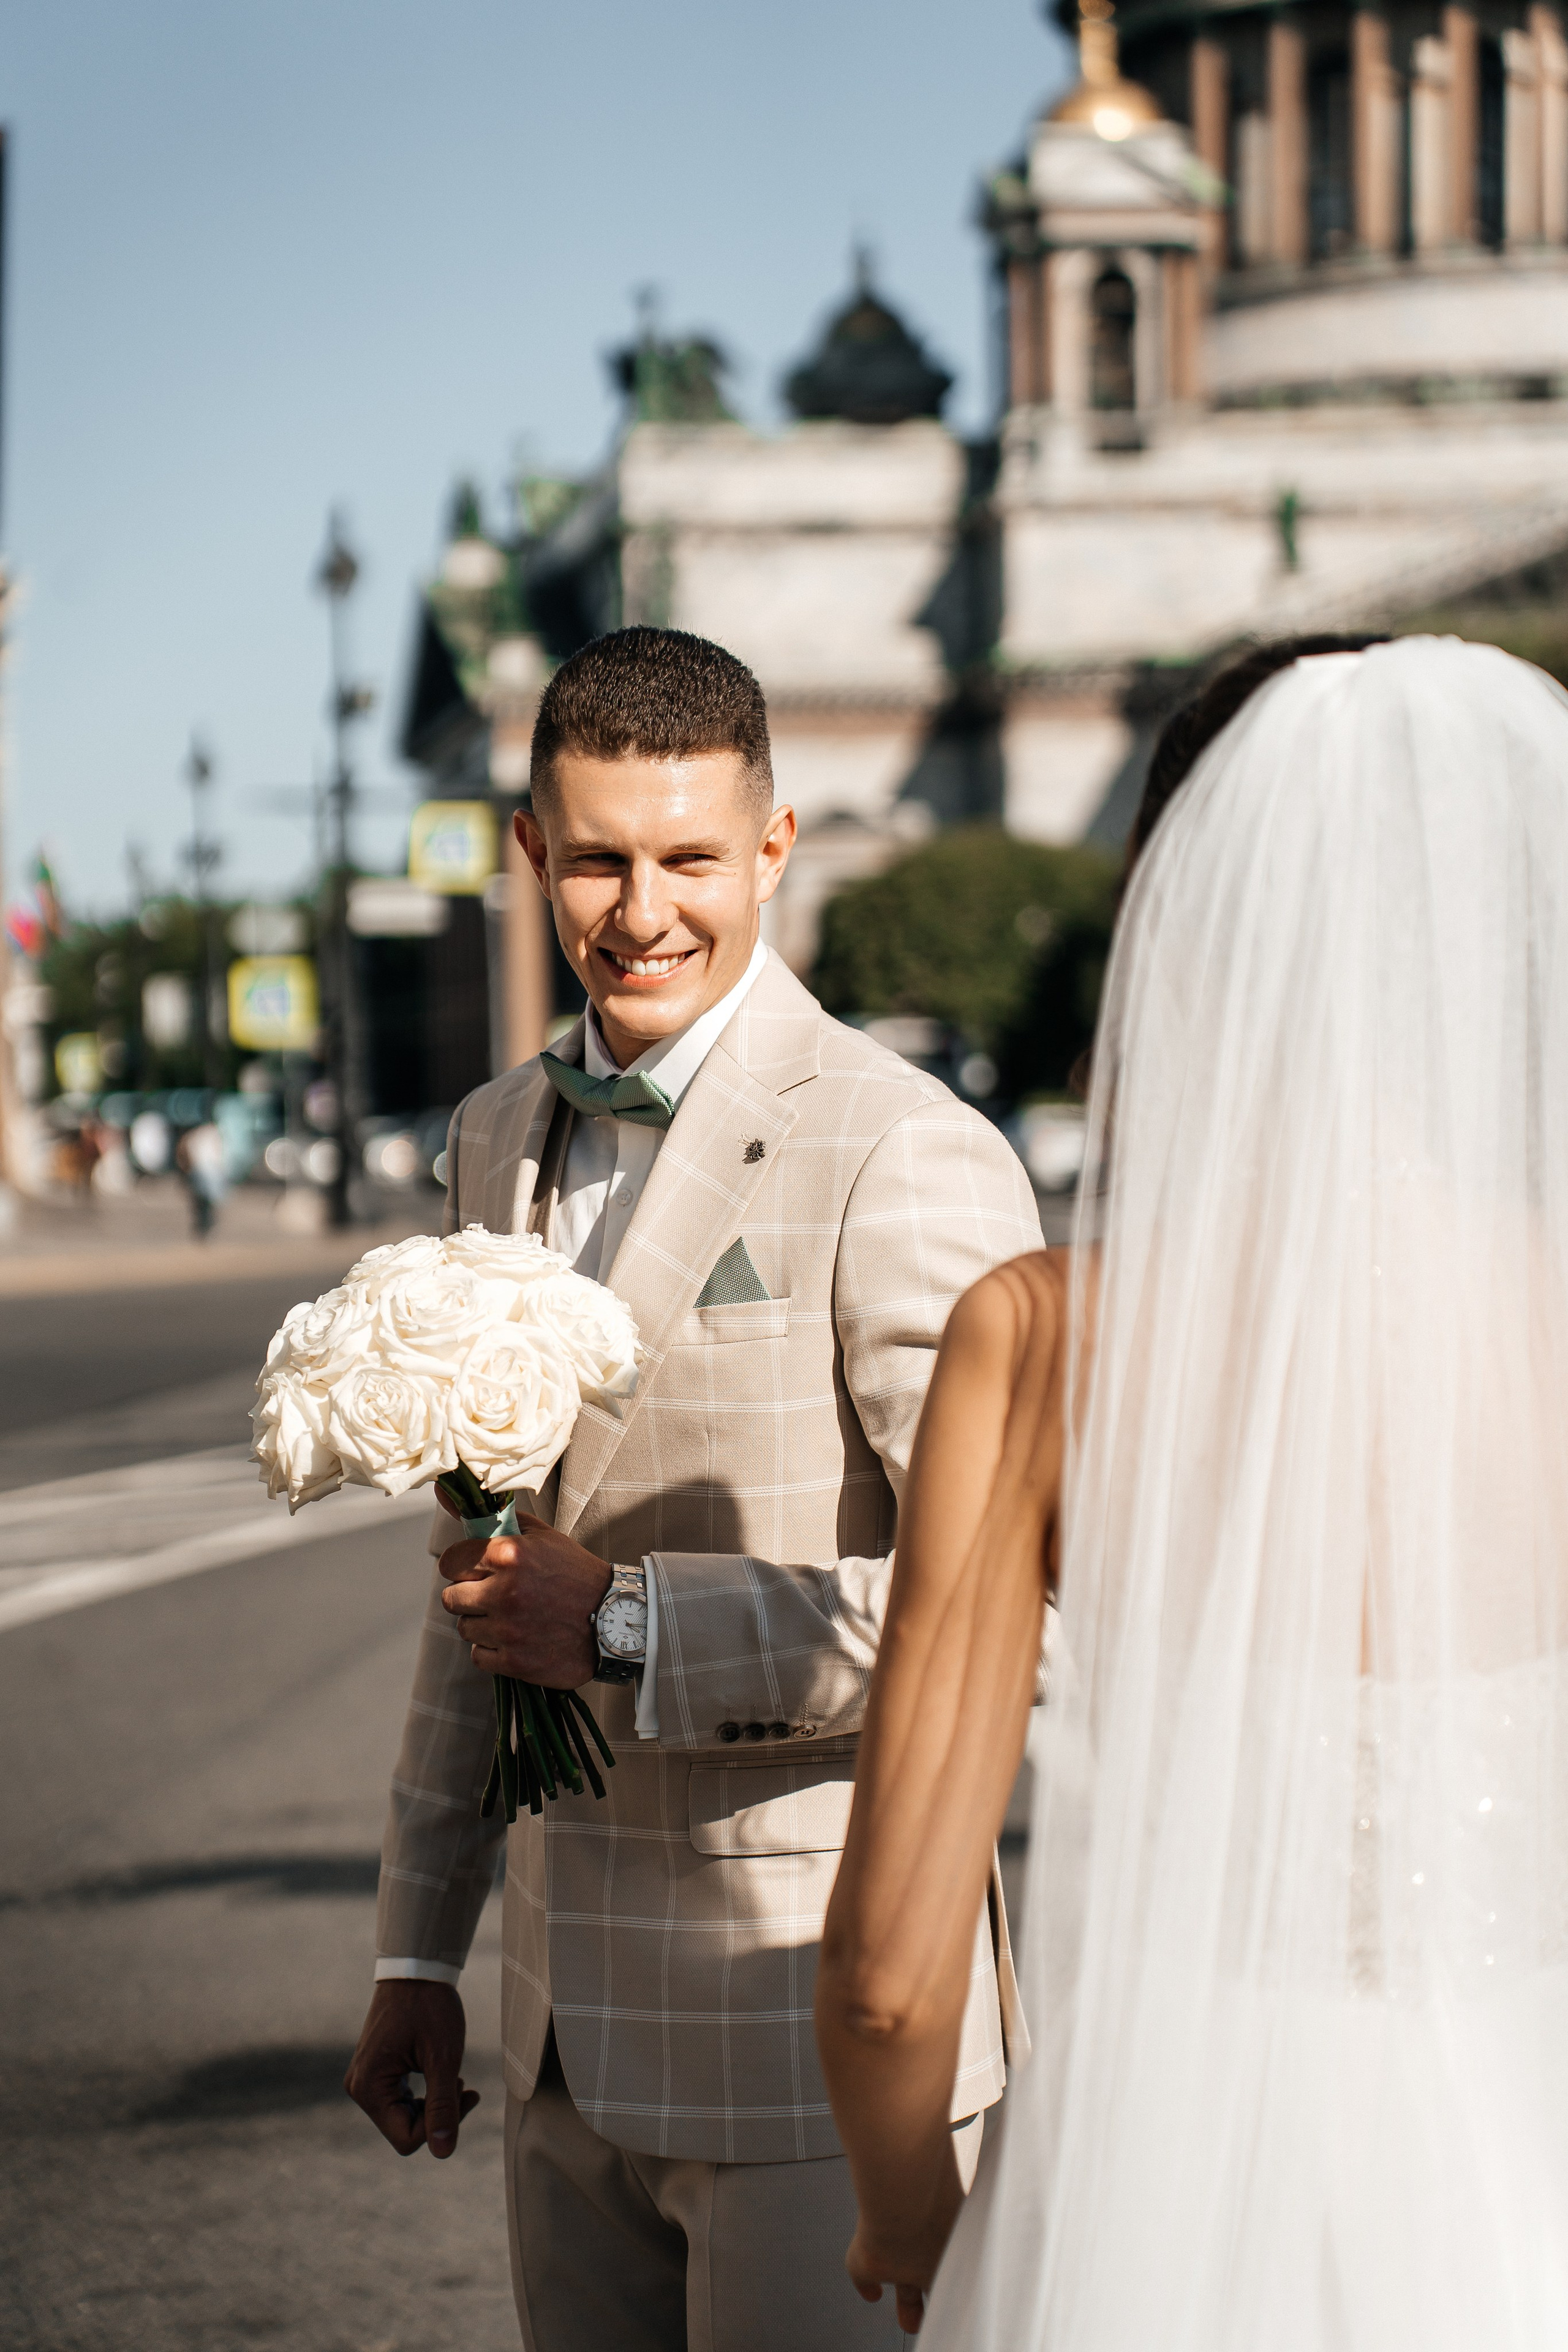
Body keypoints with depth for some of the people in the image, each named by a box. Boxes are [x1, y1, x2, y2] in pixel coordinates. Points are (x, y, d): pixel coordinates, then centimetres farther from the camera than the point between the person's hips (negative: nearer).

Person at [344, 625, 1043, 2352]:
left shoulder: (907, 1158, -14)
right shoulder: (501, 1141, 11)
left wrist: (626, 1625, -20)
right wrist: (420, 1946, 18)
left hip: (822, 2035, -7)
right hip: (575, 2034, 7)